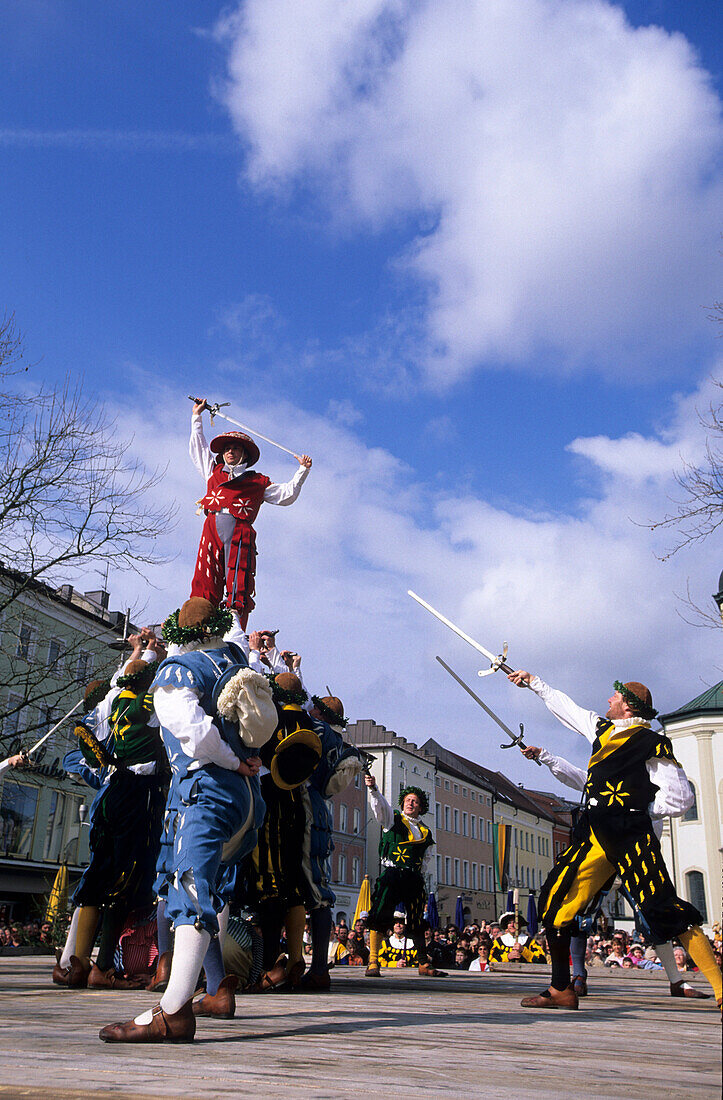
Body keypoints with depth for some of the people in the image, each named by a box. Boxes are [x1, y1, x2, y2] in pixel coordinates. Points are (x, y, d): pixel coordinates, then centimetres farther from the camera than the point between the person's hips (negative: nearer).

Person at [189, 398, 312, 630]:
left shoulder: (257, 481, 22)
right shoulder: (213, 471, 30)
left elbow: (286, 494, 21)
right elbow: (198, 448, 42)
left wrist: (302, 471, 15)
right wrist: (196, 417, 48)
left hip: (239, 531, -2)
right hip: (212, 529, 2)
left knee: (238, 585, -13)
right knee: (205, 582, -10)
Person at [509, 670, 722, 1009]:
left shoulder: (650, 744, -3)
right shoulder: (601, 729, 18)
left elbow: (681, 794, -5)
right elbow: (564, 706, 32)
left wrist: (638, 808, -5)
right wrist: (533, 682, 39)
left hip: (630, 837, -7)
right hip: (593, 837, 7)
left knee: (665, 910, -18)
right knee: (554, 903, 3)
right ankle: (561, 990, 13)